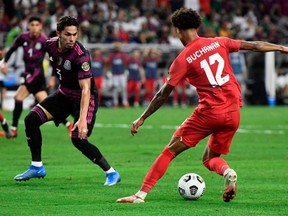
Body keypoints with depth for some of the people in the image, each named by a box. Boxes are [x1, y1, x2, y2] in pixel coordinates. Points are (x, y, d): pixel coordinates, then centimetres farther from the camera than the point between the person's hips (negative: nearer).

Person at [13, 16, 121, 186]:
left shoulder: (81, 55, -30)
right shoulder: (51, 45, -10)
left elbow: (86, 89, -36)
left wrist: (83, 119, -44)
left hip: (83, 98, -7)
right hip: (64, 93, 7)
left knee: (78, 139, -19)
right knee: (31, 119, -5)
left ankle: (111, 173, -3)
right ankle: (37, 167, 7)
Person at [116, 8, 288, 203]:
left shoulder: (183, 59, -4)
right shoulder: (219, 43, 7)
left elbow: (163, 94, -2)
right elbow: (253, 46, 13)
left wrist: (142, 118, 6)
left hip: (209, 112, -4)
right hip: (233, 113, 4)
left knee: (170, 151, 6)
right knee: (210, 158, 22)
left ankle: (141, 194, 0)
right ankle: (227, 172, -12)